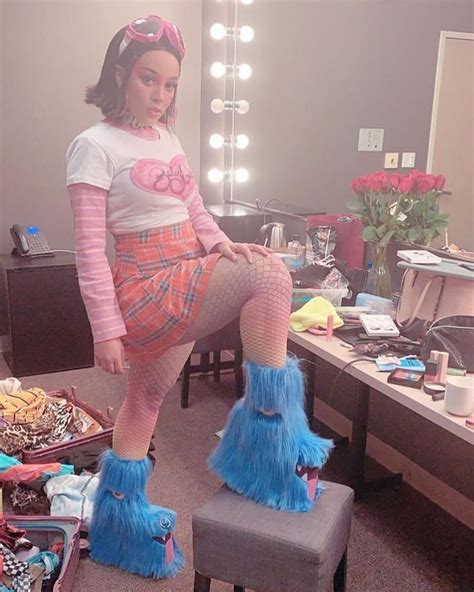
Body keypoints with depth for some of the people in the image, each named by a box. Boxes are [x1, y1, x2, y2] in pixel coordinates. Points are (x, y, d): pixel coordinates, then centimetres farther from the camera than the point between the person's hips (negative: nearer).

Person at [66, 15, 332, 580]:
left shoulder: (166, 137, 13)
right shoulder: (95, 145, -9)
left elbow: (194, 210, 16)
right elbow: (89, 248, -13)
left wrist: (222, 244, -5)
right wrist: (106, 329, -16)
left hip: (184, 282, 8)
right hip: (147, 287, -8)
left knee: (145, 400, 18)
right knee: (269, 277, -25)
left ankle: (120, 513, 39)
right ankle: (271, 429, -14)